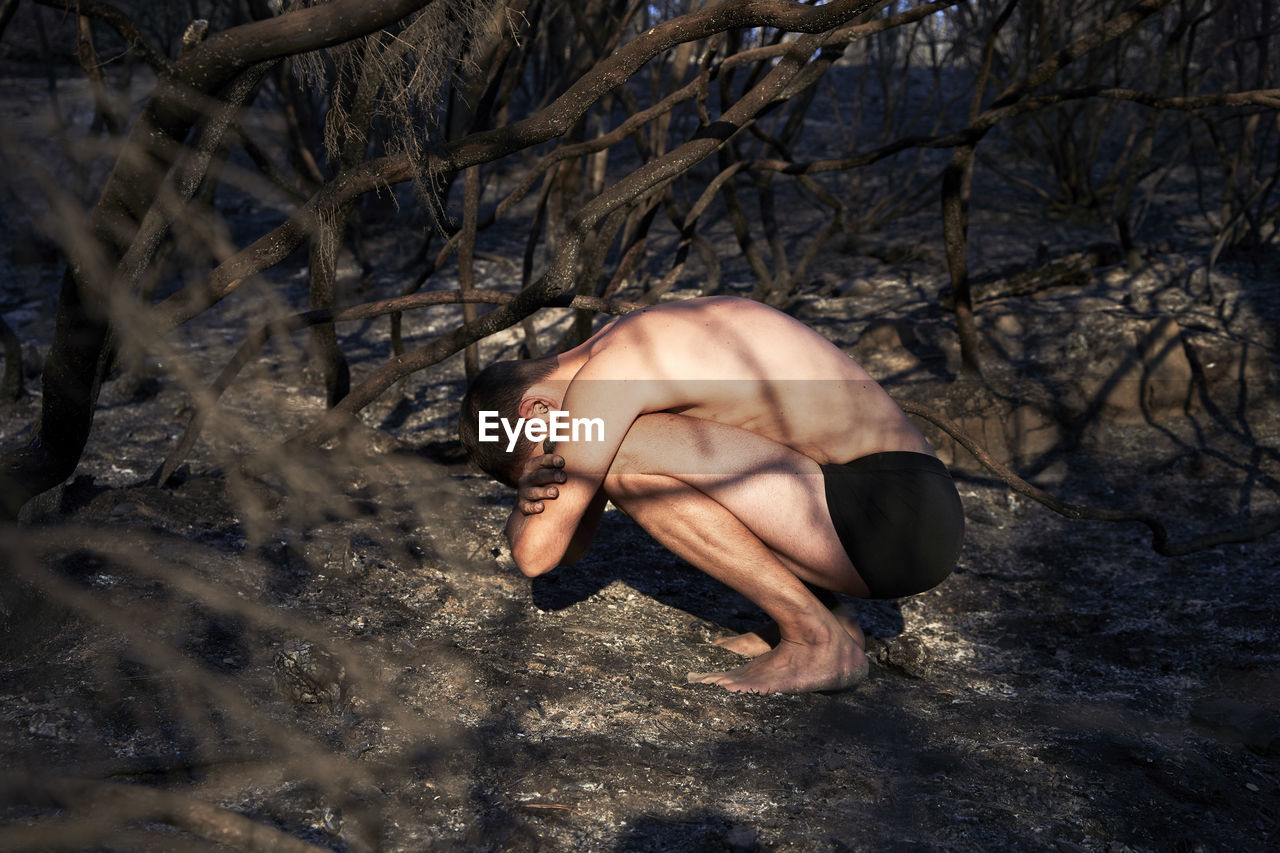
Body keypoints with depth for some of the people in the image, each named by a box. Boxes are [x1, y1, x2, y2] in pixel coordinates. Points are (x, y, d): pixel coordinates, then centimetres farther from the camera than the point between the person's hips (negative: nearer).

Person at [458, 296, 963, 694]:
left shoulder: (606, 376, -14)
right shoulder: (630, 344, 16)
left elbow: (536, 553, -11)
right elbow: (573, 545, 19)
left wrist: (528, 495, 8)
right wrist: (536, 492, -2)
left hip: (898, 515, -10)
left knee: (628, 456, -18)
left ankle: (818, 640, -8)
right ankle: (826, 616, 12)